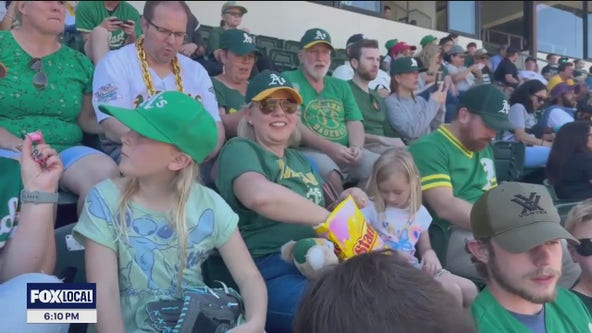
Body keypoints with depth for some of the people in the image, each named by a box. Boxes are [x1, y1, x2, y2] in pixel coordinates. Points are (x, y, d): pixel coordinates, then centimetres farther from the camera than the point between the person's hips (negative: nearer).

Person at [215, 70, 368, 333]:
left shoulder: (300, 159, 22)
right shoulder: (240, 149, -3)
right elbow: (261, 196, -26)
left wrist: (344, 202, 7)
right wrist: (327, 216, -14)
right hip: (271, 274, -8)